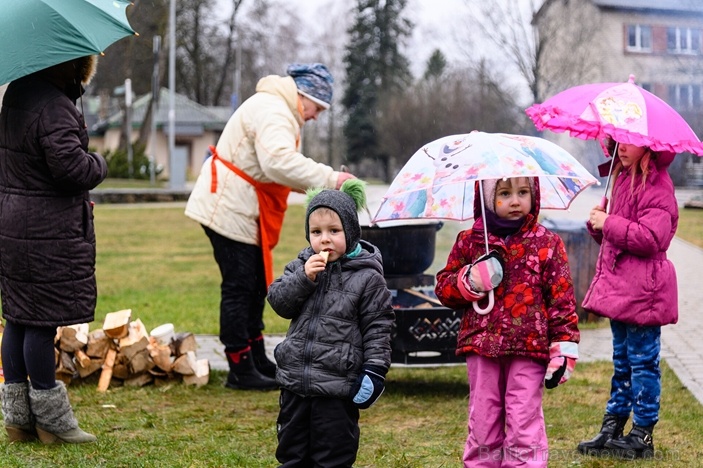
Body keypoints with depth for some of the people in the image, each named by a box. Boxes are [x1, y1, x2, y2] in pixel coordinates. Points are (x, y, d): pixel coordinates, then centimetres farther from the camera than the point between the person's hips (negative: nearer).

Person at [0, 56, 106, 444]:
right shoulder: (53, 107, -19)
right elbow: (72, 167, -24)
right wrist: (99, 164, -3)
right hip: (48, 232, -10)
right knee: (42, 321, -1)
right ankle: (50, 418, 9)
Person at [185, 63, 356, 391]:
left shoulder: (280, 111, 17)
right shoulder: (272, 112, -19)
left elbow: (278, 168, 14)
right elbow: (279, 162, -35)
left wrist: (322, 189, 0)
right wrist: (330, 178, -34)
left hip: (242, 212, 11)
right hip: (228, 209, -11)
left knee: (256, 286, 17)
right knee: (239, 287, -6)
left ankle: (258, 361, 27)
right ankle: (241, 370, 1)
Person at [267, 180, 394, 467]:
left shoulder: (367, 276, -7)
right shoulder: (302, 265, 6)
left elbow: (378, 326, -6)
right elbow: (278, 301, -1)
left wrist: (374, 370, -12)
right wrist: (303, 278, -15)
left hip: (337, 386, -5)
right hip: (295, 380, 5)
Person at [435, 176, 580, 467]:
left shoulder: (547, 243, 1)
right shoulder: (470, 241, 6)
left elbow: (562, 298, 0)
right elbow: (443, 287, 9)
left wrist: (563, 349, -5)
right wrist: (471, 281, -12)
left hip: (529, 348, -2)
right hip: (481, 346, 2)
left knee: (524, 425, 0)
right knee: (482, 422, 11)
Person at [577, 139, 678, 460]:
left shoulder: (656, 186, -14)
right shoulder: (623, 180, 15)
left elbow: (651, 237, -25)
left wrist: (609, 224, -18)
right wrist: (598, 224, 3)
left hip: (642, 291, -10)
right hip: (620, 288, 10)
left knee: (642, 361, -2)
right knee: (622, 359, 16)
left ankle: (642, 435, 6)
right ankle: (612, 429, 24)